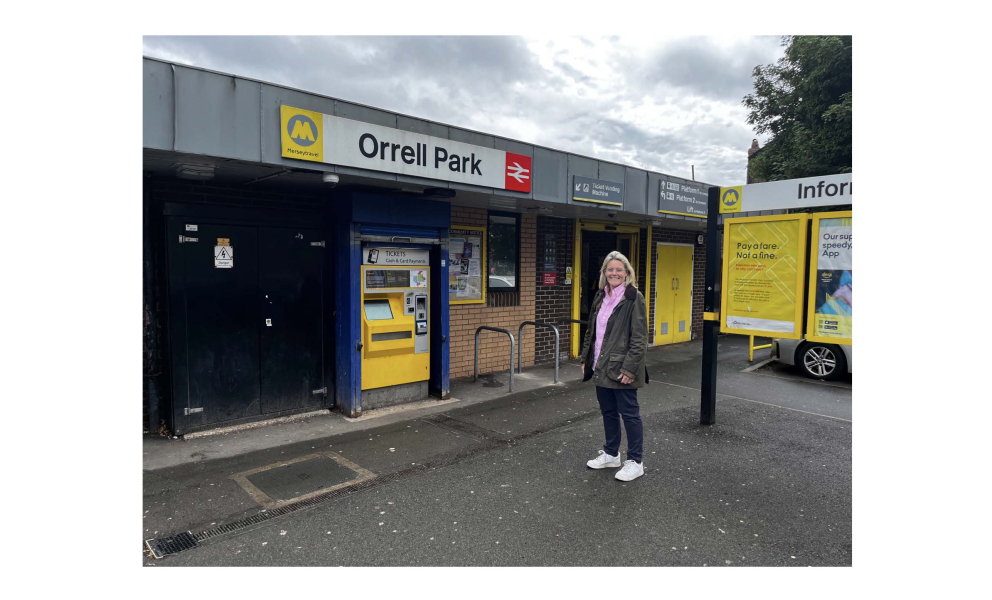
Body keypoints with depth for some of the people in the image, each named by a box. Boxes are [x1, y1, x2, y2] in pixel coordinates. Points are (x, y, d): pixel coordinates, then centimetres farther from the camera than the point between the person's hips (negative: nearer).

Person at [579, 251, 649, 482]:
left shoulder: (634, 298, -11)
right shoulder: (600, 297, 11)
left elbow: (639, 337, -14)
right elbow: (591, 331, 17)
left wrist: (630, 367, -18)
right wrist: (586, 358, 13)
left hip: (622, 368, -7)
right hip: (602, 367, 7)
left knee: (629, 413, 3)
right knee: (608, 411, 17)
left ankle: (635, 462, 17)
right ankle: (611, 454, 33)